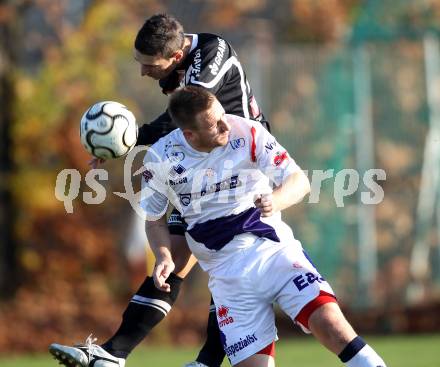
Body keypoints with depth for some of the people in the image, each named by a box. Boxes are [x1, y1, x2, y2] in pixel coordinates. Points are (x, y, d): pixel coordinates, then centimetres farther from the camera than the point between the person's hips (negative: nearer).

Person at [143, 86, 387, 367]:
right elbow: (155, 218, 12)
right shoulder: (160, 160, -4)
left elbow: (300, 182, -7)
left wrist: (276, 200, -28)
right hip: (226, 271, 1)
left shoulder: (247, 133, -8)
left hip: (273, 247, -1)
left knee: (328, 322, -23)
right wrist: (164, 257, -7)